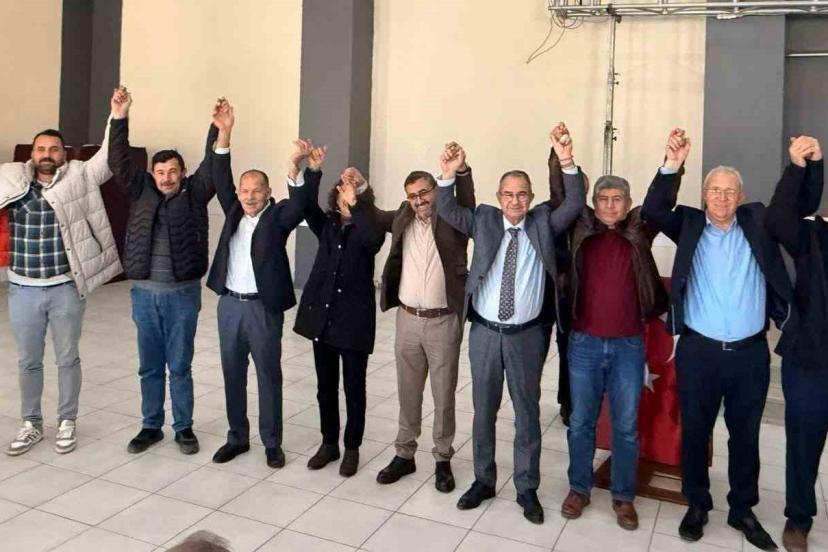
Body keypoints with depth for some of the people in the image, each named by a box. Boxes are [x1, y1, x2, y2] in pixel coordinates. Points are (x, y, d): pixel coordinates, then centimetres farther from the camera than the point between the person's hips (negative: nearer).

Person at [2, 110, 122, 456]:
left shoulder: (78, 179, -3)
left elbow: (108, 158, -9)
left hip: (66, 288, -2)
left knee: (67, 359, 10)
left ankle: (67, 422, 25)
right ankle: (31, 424, 29)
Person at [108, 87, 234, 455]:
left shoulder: (195, 192, -1)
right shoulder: (141, 191, 5)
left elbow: (214, 167, -14)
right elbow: (119, 161, -4)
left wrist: (222, 135, -32)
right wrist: (120, 117, -16)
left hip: (183, 294, -2)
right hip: (144, 293, 3)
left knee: (180, 367, 8)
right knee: (150, 367, 13)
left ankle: (184, 428, 21)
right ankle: (151, 427, 27)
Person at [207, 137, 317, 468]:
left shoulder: (278, 216, -5)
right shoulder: (234, 211, 8)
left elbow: (301, 201, -22)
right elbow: (221, 183, 3)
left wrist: (301, 167, -40)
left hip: (263, 308, -4)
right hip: (229, 305, 5)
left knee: (269, 377, 5)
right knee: (233, 375, 13)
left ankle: (272, 443, 17)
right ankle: (237, 437, 27)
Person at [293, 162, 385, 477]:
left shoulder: (367, 229, -4)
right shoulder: (326, 225, 7)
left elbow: (374, 239, -28)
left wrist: (356, 202, -30)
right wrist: (296, 168, -23)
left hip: (353, 318, -4)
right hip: (321, 315, 4)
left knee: (353, 389, 7)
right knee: (325, 387, 14)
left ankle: (352, 448, 23)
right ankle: (329, 443, 30)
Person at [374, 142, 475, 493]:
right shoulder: (402, 218, 7)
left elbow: (468, 204, -22)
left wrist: (462, 170, -39)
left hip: (444, 321, -3)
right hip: (407, 319, 4)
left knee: (444, 394, 7)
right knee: (408, 392, 14)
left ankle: (442, 460, 22)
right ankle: (404, 454, 28)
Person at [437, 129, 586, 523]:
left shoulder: (544, 222, 2)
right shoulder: (483, 220, 4)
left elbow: (575, 205, -8)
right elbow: (448, 211, -3)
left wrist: (567, 163, -21)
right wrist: (447, 176, -19)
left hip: (526, 336, -1)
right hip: (484, 333, 1)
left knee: (527, 414, 9)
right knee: (483, 412, 13)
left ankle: (527, 490, 24)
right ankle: (483, 481, 30)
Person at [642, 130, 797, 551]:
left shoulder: (757, 222, 7)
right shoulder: (689, 225, 2)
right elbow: (652, 211, -12)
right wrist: (671, 166, -24)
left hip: (750, 353, 2)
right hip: (698, 351, -1)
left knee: (746, 435, 14)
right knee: (694, 431, 10)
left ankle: (742, 510, 32)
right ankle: (697, 505, 29)